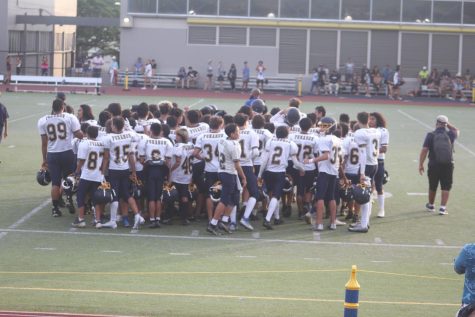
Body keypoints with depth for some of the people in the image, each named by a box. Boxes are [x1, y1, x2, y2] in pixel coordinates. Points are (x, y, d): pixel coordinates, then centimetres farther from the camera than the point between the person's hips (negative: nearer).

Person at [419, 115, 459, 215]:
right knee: (446, 187, 6)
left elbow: (424, 150, -11)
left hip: (434, 165, 0)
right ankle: (443, 207, -2)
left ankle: (431, 206, 33)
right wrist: (448, 124, 19)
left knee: (432, 187, 16)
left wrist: (421, 164, -5)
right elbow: (457, 131, 23)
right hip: (448, 165, 0)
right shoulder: (450, 134, -2)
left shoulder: (431, 135, -7)